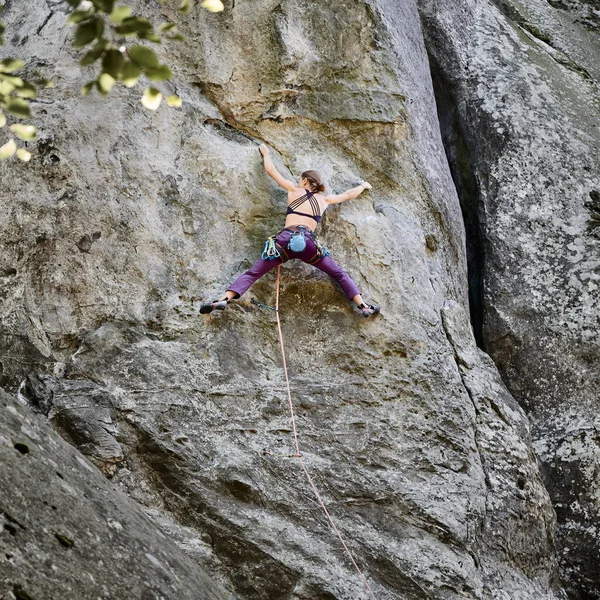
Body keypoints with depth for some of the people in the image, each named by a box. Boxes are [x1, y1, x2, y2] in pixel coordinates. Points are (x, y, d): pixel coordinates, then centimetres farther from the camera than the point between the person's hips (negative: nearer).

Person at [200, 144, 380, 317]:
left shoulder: (294, 190, 21)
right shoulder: (324, 199, 24)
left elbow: (271, 170, 27)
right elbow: (348, 194, 40)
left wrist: (265, 153, 46)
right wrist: (363, 186, 60)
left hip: (286, 238, -1)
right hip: (308, 242, 1)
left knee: (252, 273, -4)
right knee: (339, 274, 14)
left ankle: (224, 299, -23)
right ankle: (363, 306, 2)